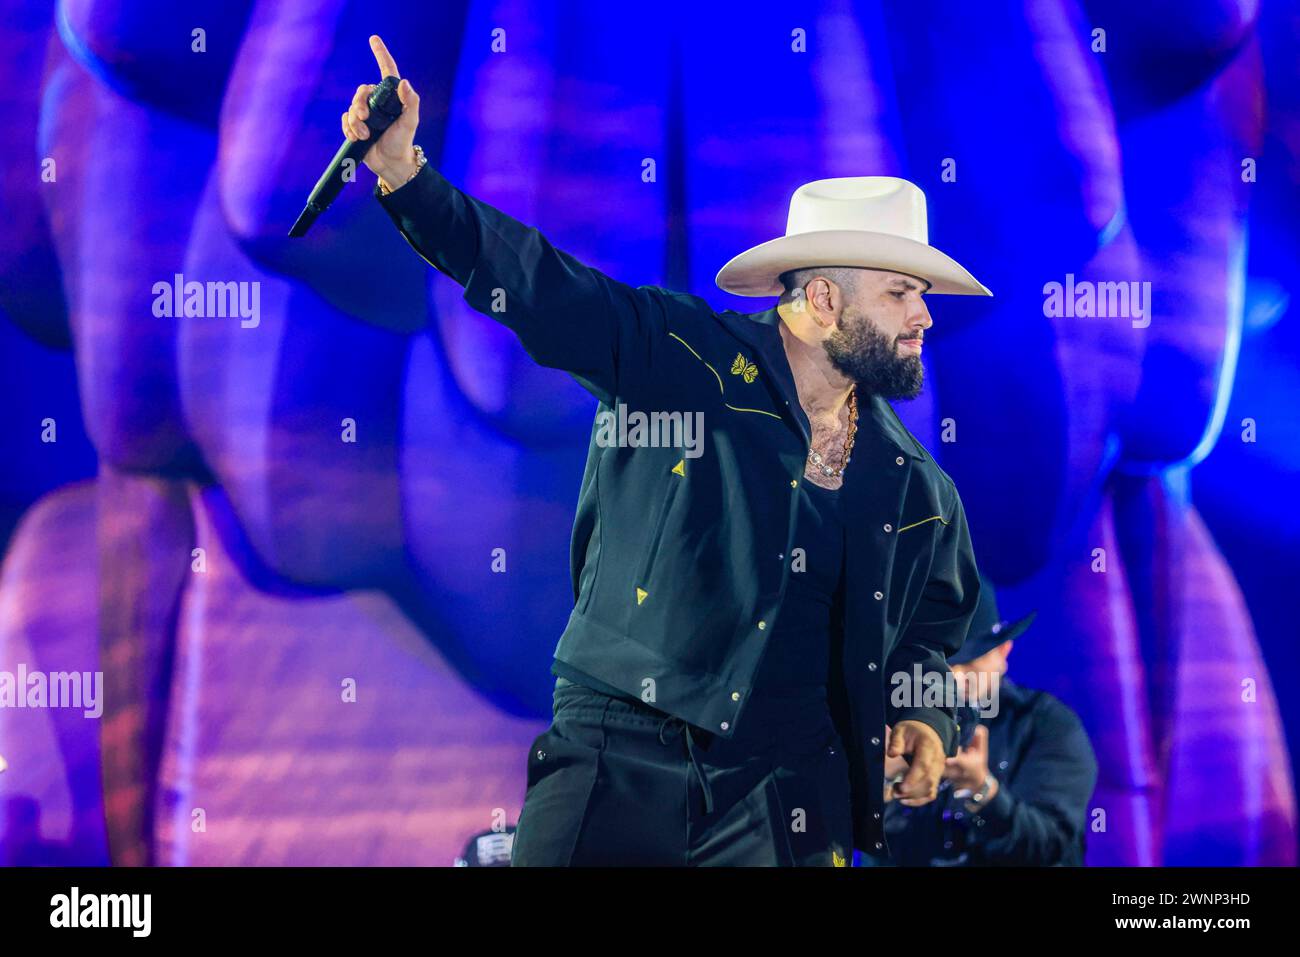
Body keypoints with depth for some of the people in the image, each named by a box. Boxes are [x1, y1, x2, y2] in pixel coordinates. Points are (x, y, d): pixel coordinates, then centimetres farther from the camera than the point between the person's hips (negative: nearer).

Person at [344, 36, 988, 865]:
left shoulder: (914, 487, 10)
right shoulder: (685, 356, -3)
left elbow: (935, 622, 25)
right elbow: (534, 280, -11)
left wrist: (925, 719, 8)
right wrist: (406, 173, -21)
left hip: (782, 799, 4)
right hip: (620, 760, -3)